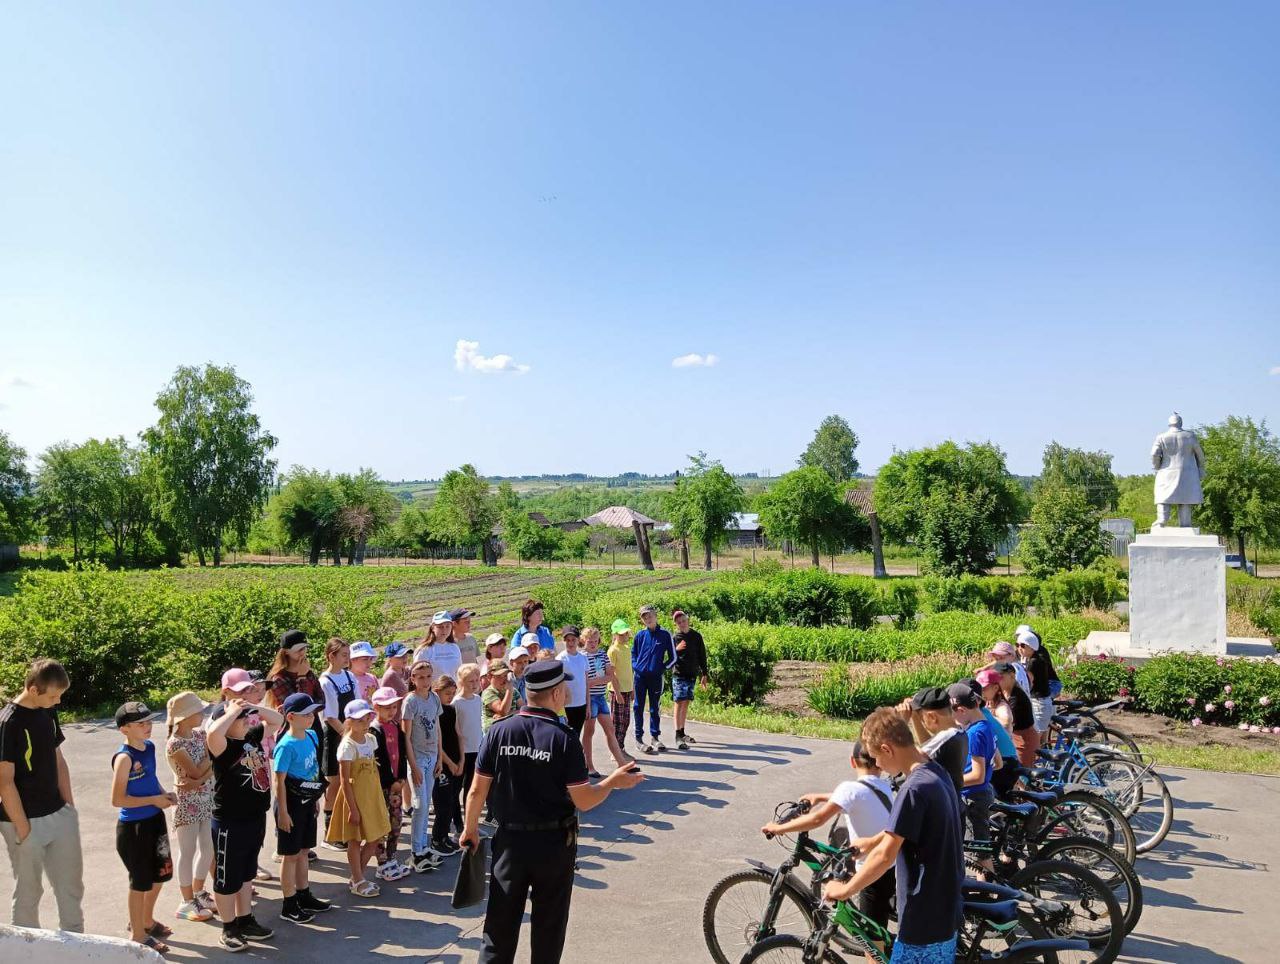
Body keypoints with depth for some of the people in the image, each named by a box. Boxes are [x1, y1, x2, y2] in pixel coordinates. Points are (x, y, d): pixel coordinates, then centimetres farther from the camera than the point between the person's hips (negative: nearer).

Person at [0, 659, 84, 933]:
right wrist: (23, 830, -15)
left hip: (59, 815, 7)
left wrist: (70, 807, 9)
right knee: (28, 891, 8)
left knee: (71, 885, 14)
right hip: (27, 820, -7)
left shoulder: (48, 712, 4)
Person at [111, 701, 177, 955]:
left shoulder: (149, 747, 1)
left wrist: (165, 793, 0)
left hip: (155, 820, 8)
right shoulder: (124, 758, -23)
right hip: (133, 827, -8)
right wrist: (154, 800, -19)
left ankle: (147, 921, 44)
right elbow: (118, 799, -23)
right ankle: (138, 934, 28)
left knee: (161, 874, 21)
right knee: (141, 881, 8)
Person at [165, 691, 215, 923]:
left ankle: (198, 893, 31)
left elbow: (212, 766, -3)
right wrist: (209, 757, -9)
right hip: (188, 803, -7)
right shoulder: (174, 744, -19)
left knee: (208, 849, 14)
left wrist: (199, 781, -20)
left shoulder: (199, 734, 3)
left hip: (206, 800, 7)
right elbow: (197, 771, -22)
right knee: (188, 852, 4)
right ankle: (187, 903, 16)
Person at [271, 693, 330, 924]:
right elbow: (279, 781, -19)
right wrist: (283, 812, -17)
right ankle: (289, 905, 16)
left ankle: (304, 895, 32)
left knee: (303, 851, 19)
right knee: (291, 854, 5)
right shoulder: (286, 746, -22)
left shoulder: (312, 736, 1)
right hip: (291, 804, -7)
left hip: (307, 802, 7)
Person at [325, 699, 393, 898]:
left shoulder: (370, 739, 4)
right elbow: (345, 781, -17)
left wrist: (378, 798, 12)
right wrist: (353, 808, -17)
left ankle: (357, 876, 29)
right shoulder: (347, 746, -17)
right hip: (355, 797, -7)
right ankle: (358, 882, 21)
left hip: (372, 795, 7)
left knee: (375, 837, 12)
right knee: (355, 840, 6)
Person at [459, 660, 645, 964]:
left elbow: (478, 790, -4)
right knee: (548, 926, 16)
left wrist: (471, 828, 12)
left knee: (500, 924, 13)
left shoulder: (498, 731, -8)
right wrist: (613, 782, 4)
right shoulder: (564, 739, -16)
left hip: (509, 840, 2)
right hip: (554, 844, -2)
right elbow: (583, 801, -13)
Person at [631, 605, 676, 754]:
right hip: (640, 676, 1)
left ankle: (655, 737, 20)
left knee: (655, 708, 8)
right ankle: (639, 738, 13)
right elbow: (633, 654, 16)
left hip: (656, 677, -1)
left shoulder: (665, 635, -3)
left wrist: (662, 669, -2)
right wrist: (635, 667, 2)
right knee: (639, 707, 5)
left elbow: (673, 657, 3)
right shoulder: (640, 635, 2)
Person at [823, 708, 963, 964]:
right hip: (946, 909, 9)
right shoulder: (936, 772, 4)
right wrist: (871, 841, 31)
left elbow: (885, 855, -25)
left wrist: (845, 889, -12)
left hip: (924, 919, -9)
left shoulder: (914, 788, -25)